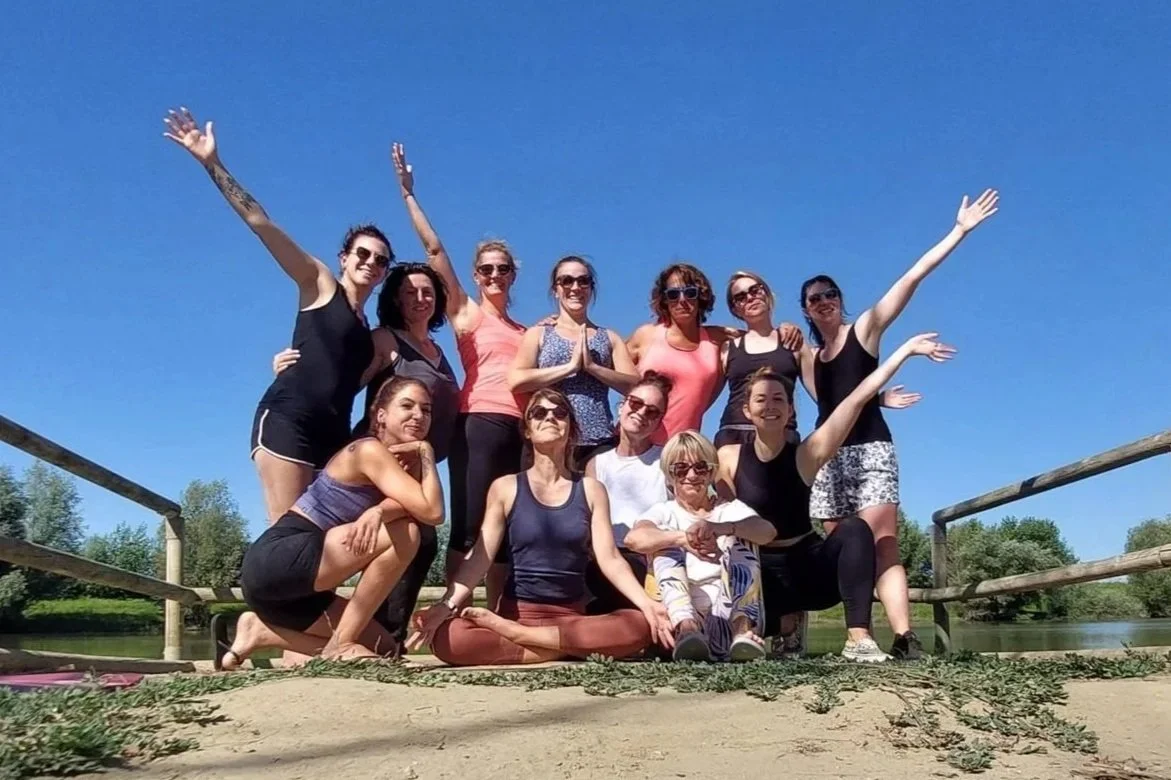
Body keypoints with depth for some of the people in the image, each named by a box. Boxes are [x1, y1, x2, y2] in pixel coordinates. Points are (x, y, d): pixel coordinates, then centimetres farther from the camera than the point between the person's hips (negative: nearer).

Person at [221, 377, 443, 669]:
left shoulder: (406, 462, 14)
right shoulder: (370, 450, -13)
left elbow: (413, 508, -8)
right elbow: (432, 512, -21)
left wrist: (380, 511, -29)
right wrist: (427, 452, -11)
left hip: (295, 580, 9)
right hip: (273, 562, -9)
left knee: (382, 649, 13)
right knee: (404, 533, -19)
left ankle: (260, 631, 13)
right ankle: (340, 645, -13)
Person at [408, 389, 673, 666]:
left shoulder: (590, 489, 7)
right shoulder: (505, 488, 4)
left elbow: (609, 558, -1)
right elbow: (480, 556, -2)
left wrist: (647, 604, -17)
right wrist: (446, 606, -18)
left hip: (573, 616, 2)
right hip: (517, 611, -2)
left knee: (640, 626, -30)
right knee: (447, 639, -32)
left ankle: (510, 633, -19)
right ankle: (574, 650, -21)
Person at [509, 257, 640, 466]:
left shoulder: (609, 337, 16)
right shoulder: (538, 334, 12)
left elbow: (635, 386, 5)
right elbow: (515, 381, -5)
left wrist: (592, 366, -7)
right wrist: (570, 366, -8)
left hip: (601, 442, 1)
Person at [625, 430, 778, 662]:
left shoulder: (730, 509, 13)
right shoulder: (665, 512, 11)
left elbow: (767, 532, -12)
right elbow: (633, 538, -14)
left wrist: (719, 528, -32)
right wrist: (684, 539, -33)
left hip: (729, 616, 1)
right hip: (685, 613, 0)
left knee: (738, 537, -12)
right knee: (665, 538, -15)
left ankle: (743, 630, -33)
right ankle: (686, 628, -40)